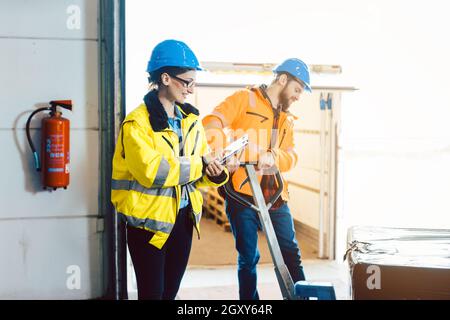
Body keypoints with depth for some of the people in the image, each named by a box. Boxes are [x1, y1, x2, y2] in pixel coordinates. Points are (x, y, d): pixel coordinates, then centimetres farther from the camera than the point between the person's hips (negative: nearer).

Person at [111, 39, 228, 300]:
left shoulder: (190, 119, 8)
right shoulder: (138, 122, -16)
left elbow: (199, 167, 12)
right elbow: (151, 170, -28)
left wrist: (215, 173, -11)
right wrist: (198, 166, -20)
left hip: (183, 217, 7)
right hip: (149, 219, -7)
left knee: (171, 290, 16)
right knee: (152, 291, 1)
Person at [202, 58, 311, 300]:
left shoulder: (286, 119, 20)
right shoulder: (245, 99, -1)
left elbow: (291, 156, 8)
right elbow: (211, 123, -13)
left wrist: (273, 157, -15)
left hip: (274, 195, 6)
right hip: (242, 194, -6)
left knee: (291, 252, 9)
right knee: (248, 257, 2)